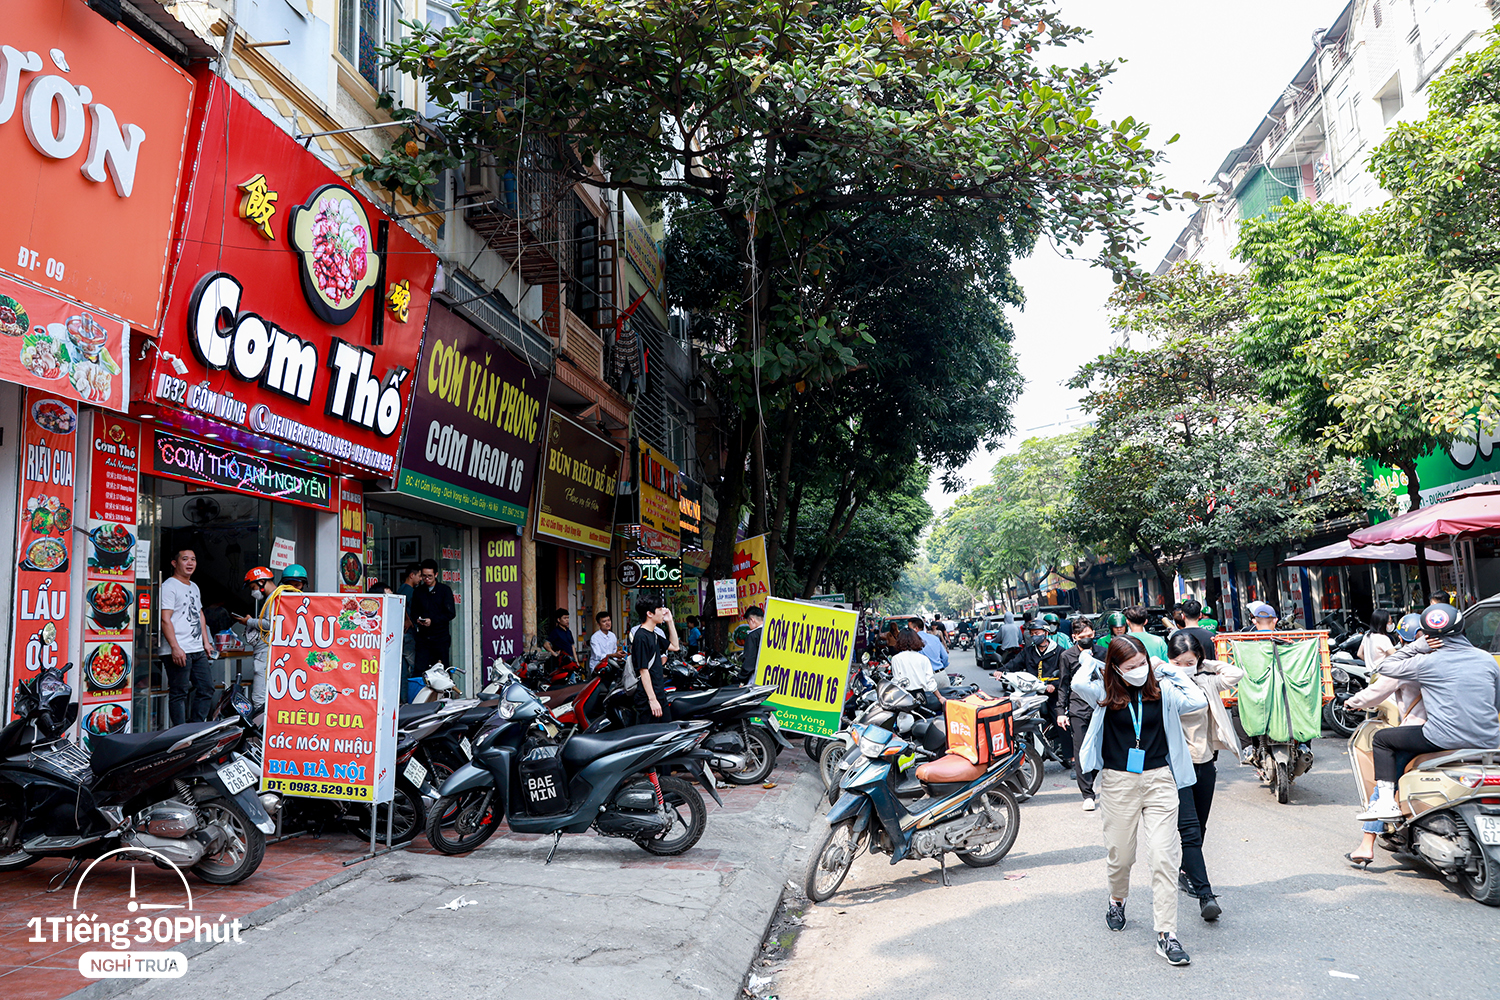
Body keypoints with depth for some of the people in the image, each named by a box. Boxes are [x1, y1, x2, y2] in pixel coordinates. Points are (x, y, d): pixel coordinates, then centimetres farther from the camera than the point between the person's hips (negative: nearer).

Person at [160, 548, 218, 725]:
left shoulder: (194, 587, 20)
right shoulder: (169, 586, -7)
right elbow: (165, 619, -15)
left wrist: (206, 642, 20)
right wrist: (175, 647, -22)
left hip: (198, 651, 9)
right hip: (179, 651, -9)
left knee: (206, 689, 9)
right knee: (179, 693, -5)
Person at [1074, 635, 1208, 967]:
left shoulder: (1161, 689, 2)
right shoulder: (1105, 693, -5)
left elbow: (1198, 701, -7)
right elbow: (1079, 683, -23)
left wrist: (1168, 669, -2)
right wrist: (1100, 666, -6)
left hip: (1159, 780, 1)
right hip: (1118, 782, -1)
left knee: (1164, 856, -6)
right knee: (1120, 855, 11)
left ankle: (1166, 934, 0)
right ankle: (1117, 900, 42)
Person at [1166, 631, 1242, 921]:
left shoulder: (1205, 683, 5)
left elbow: (1237, 673, 9)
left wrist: (1205, 664, 4)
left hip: (1205, 764, 5)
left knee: (1199, 829, 17)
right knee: (1189, 830, -13)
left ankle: (1186, 873, 38)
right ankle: (1205, 895, -15)